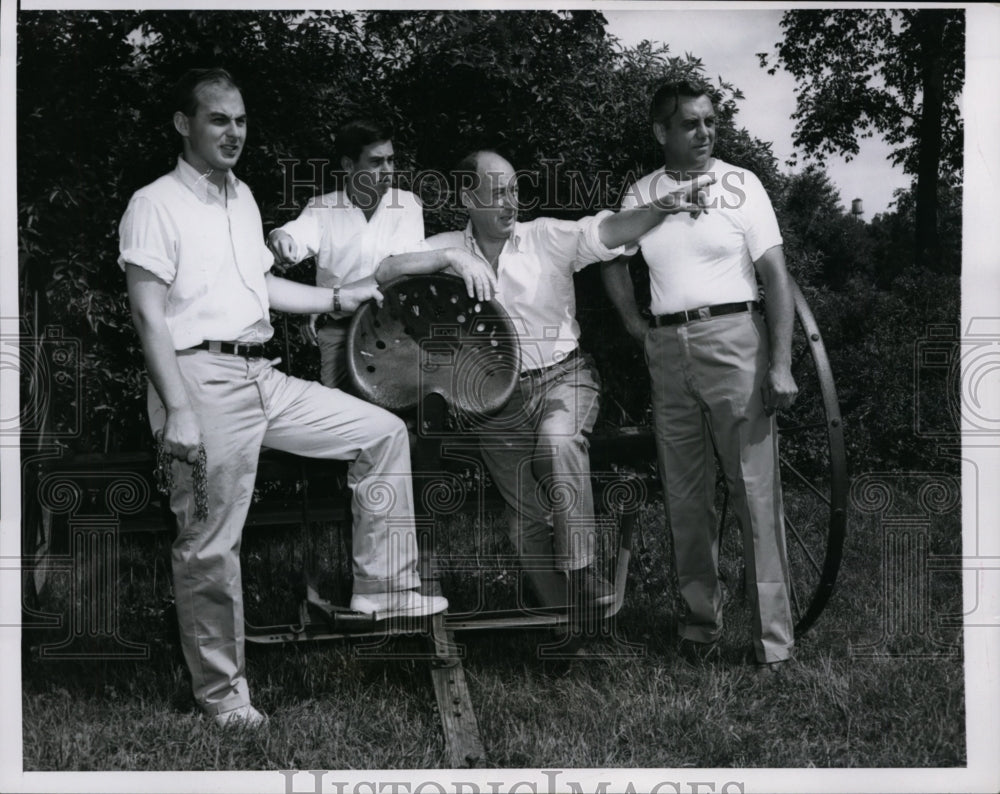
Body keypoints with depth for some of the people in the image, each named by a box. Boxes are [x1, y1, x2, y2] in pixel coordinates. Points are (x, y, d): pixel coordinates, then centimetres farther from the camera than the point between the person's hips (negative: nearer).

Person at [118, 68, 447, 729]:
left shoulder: (241, 196, 17)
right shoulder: (155, 205, -8)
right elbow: (149, 314, -14)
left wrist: (339, 298, 23)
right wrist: (178, 409, -22)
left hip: (262, 375, 8)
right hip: (204, 379, -8)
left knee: (383, 433, 8)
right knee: (211, 544, -3)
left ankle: (383, 588, 14)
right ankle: (222, 693, 11)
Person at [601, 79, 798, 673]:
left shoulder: (741, 184, -1)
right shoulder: (640, 196, 9)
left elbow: (776, 274, -4)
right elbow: (614, 260, 26)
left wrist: (781, 365, -12)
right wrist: (635, 324, 12)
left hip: (734, 339, -4)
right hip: (668, 351, 4)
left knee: (756, 490, -6)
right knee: (685, 494, 8)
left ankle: (774, 641, -3)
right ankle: (701, 618, 20)